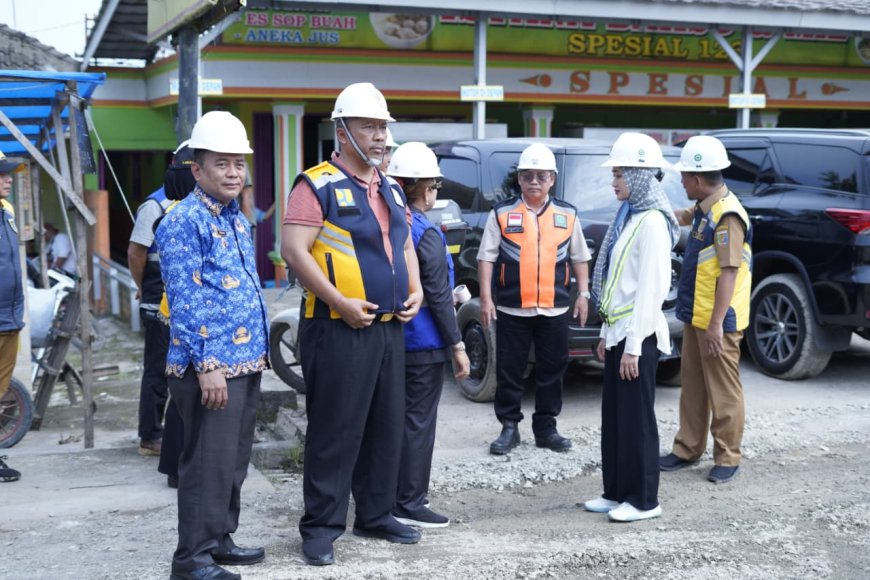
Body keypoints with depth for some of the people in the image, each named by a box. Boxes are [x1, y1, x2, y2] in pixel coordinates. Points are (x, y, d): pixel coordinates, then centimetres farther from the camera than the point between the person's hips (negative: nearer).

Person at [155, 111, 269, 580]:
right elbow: (184, 301, -18)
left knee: (235, 461, 15)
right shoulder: (184, 222, -12)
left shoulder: (236, 218, 16)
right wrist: (206, 364, -22)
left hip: (245, 362, 9)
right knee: (209, 463, -4)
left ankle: (220, 539, 28)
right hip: (210, 366, -9)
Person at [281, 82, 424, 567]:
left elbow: (405, 245, 25)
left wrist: (416, 289, 8)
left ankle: (377, 514, 26)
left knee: (387, 426, 13)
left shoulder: (389, 188, 15)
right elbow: (294, 250, -17)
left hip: (391, 328, 8)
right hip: (339, 328, -8)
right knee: (335, 430, -3)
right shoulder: (319, 185, -9)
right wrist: (340, 303, -20)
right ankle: (322, 526, 8)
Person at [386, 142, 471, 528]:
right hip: (424, 344, -8)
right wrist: (457, 345, -12)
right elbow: (438, 296, -17)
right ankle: (409, 504, 5)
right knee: (418, 423, -1)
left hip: (391, 339, 8)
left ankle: (388, 496, 24)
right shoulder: (426, 234, -15)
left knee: (397, 419, 16)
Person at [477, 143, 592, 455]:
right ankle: (509, 427, 16)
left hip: (555, 310, 2)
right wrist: (485, 297, -7)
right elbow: (486, 257, 0)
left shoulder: (567, 214, 8)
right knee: (509, 370, 4)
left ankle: (546, 427, 21)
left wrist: (583, 293, 7)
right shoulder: (502, 213, 0)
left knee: (552, 370, 9)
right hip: (512, 309, -2)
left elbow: (579, 257, 14)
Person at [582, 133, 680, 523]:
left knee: (637, 418, -1)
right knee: (614, 417, 13)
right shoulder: (628, 216, 14)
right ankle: (616, 492, 23)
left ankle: (644, 500, 10)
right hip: (618, 331, 9)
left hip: (638, 335, -9)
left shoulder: (652, 221, -14)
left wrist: (633, 346, -19)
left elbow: (651, 289, -19)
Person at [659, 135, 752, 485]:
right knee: (692, 388, 16)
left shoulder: (727, 215, -20)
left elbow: (730, 272, -23)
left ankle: (727, 459, 11)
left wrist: (716, 323, -24)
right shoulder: (705, 209, 8)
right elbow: (685, 217, 34)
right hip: (696, 316, 10)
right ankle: (688, 449, 27)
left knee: (723, 392, 1)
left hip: (717, 322, -9)